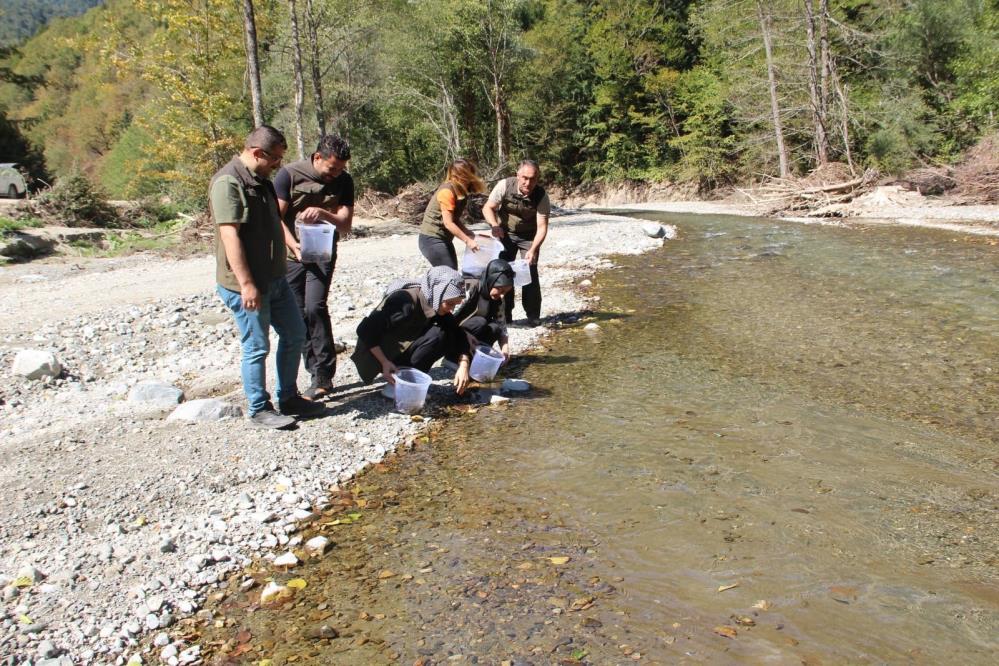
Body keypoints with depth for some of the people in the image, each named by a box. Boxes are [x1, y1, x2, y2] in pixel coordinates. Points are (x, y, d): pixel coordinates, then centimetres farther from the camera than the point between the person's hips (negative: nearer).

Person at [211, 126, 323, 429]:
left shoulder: (261, 181, 12)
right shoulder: (228, 182, -18)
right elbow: (229, 236, -24)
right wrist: (246, 284, -26)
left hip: (275, 279, 10)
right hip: (246, 285, -10)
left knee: (294, 334, 15)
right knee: (257, 348, 1)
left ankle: (288, 398, 28)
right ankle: (259, 409, 17)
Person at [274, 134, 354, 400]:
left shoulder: (344, 181, -3)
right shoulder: (290, 174, -10)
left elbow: (345, 225, -6)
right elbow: (276, 218, -11)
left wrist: (324, 214, -26)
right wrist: (295, 247, -25)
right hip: (292, 253, 1)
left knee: (315, 307, -19)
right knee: (298, 315, 0)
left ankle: (323, 375, -12)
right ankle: (320, 375, 11)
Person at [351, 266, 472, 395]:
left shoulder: (436, 305, -5)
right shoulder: (405, 302, -28)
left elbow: (458, 335, -4)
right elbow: (365, 330, -27)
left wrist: (463, 366, -19)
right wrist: (385, 363, -31)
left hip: (404, 352, 7)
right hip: (378, 355, -7)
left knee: (450, 338, -7)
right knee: (436, 335, -24)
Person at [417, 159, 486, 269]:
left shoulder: (460, 191, 5)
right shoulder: (447, 192, -21)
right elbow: (448, 223, -24)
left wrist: (469, 234, -2)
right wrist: (468, 241, -23)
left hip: (444, 239, 9)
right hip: (432, 239, -9)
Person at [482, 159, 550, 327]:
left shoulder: (541, 195, -25)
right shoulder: (504, 185, -24)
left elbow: (542, 227, -27)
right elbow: (488, 208, -15)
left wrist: (533, 250, -41)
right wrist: (494, 226, -35)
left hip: (529, 236, -1)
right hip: (506, 233, 1)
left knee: (530, 272, -10)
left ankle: (533, 315, 1)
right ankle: (504, 314, 9)